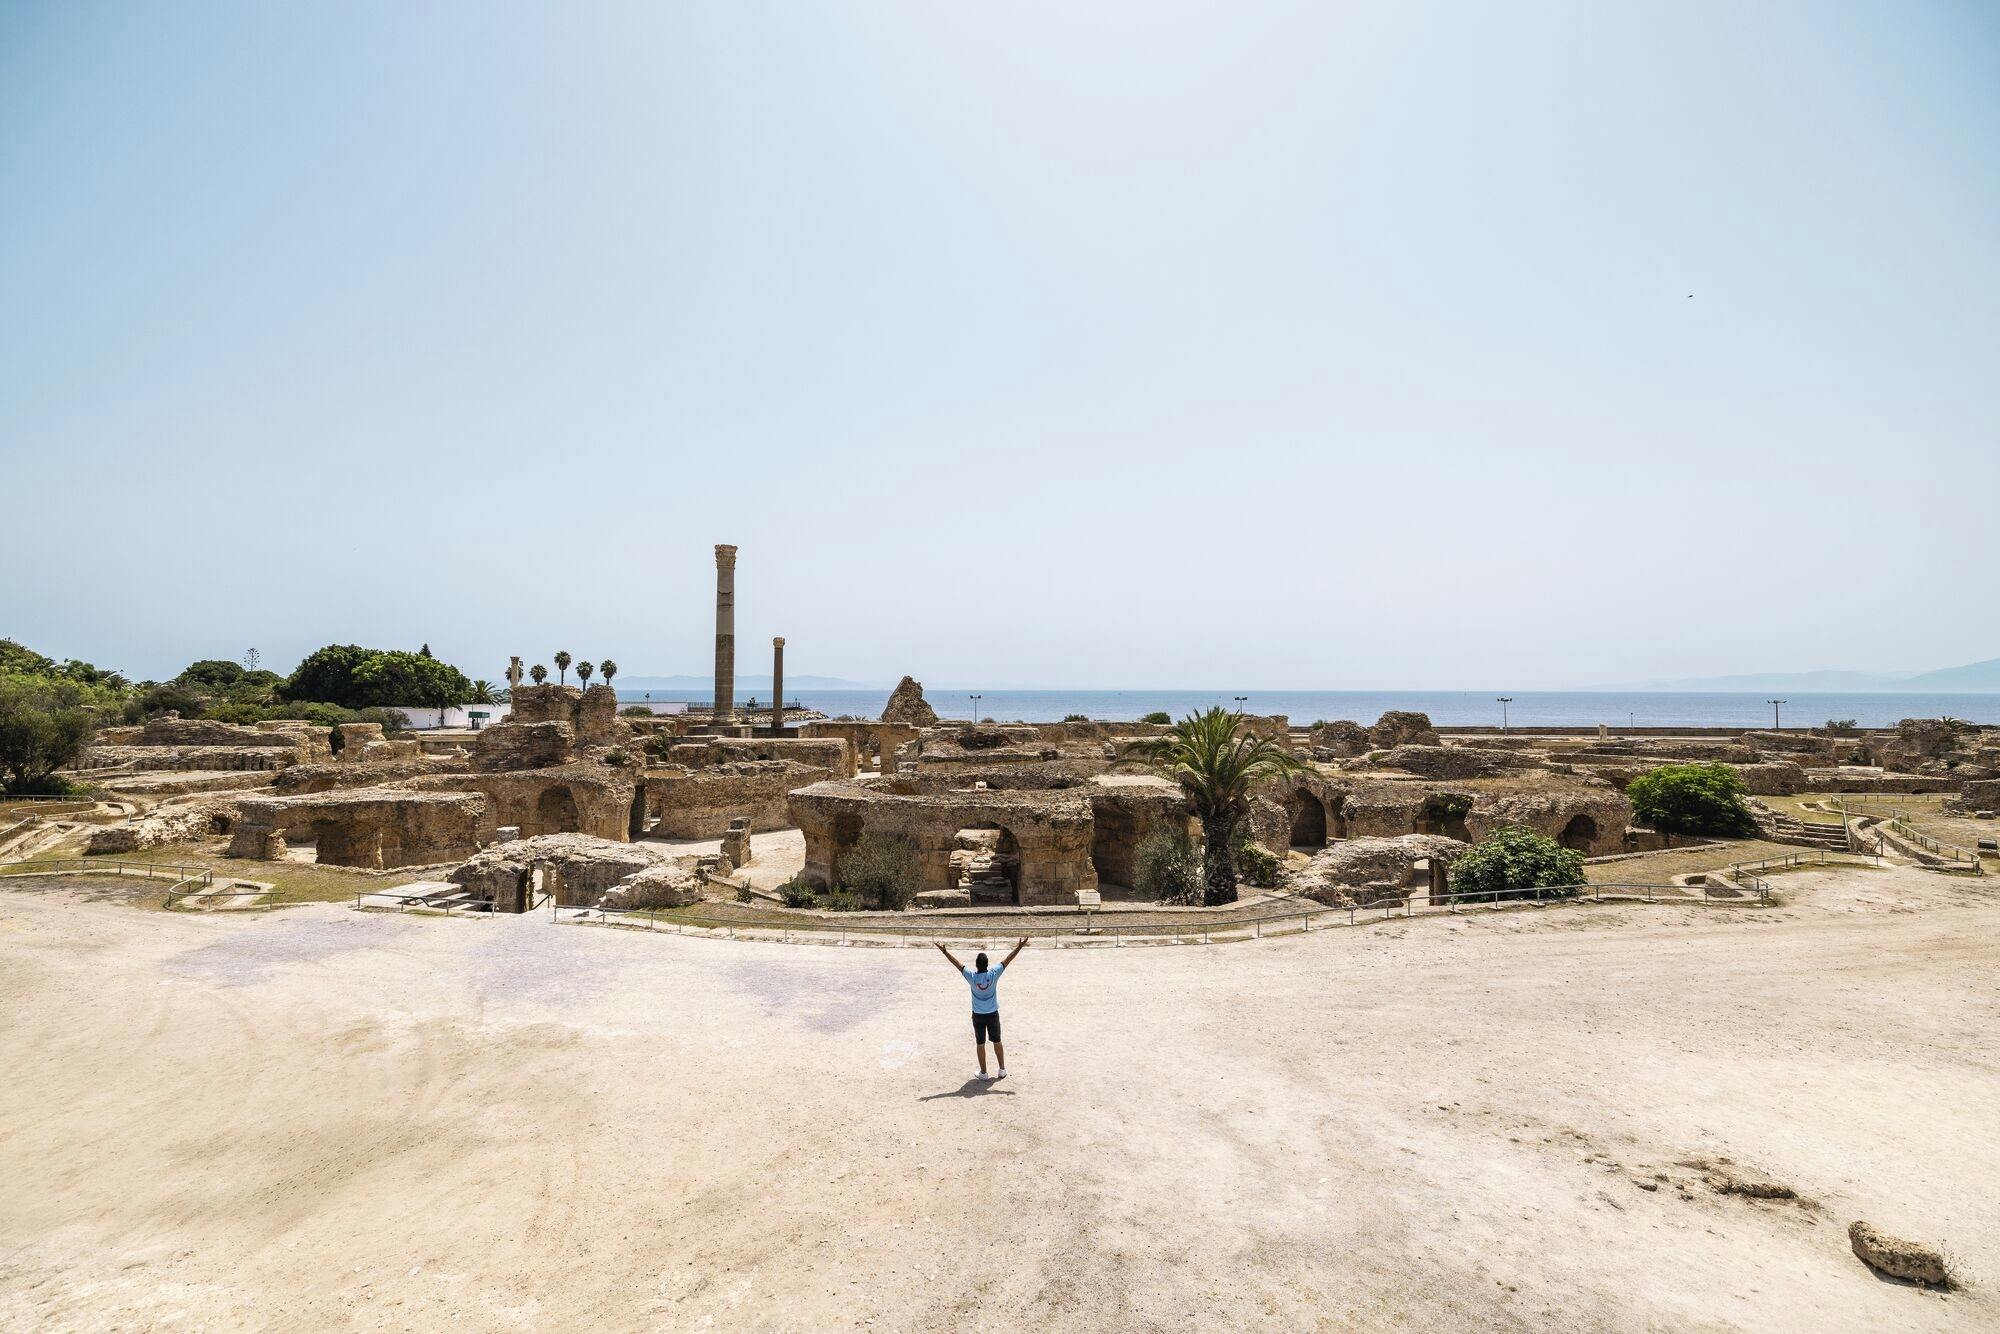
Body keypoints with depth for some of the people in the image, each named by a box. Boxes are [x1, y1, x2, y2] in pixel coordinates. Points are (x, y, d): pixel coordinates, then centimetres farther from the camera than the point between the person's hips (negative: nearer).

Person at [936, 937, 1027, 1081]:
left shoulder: (971, 976, -19)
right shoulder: (993, 974, -18)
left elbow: (957, 963, -13)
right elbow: (1008, 960, -14)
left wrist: (944, 951, -7)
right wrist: (1020, 946, -9)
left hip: (978, 1015, -1)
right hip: (993, 1014, 1)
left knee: (980, 1044, 11)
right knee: (997, 1042, 16)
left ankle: (983, 1073, 19)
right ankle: (1002, 1070, 25)